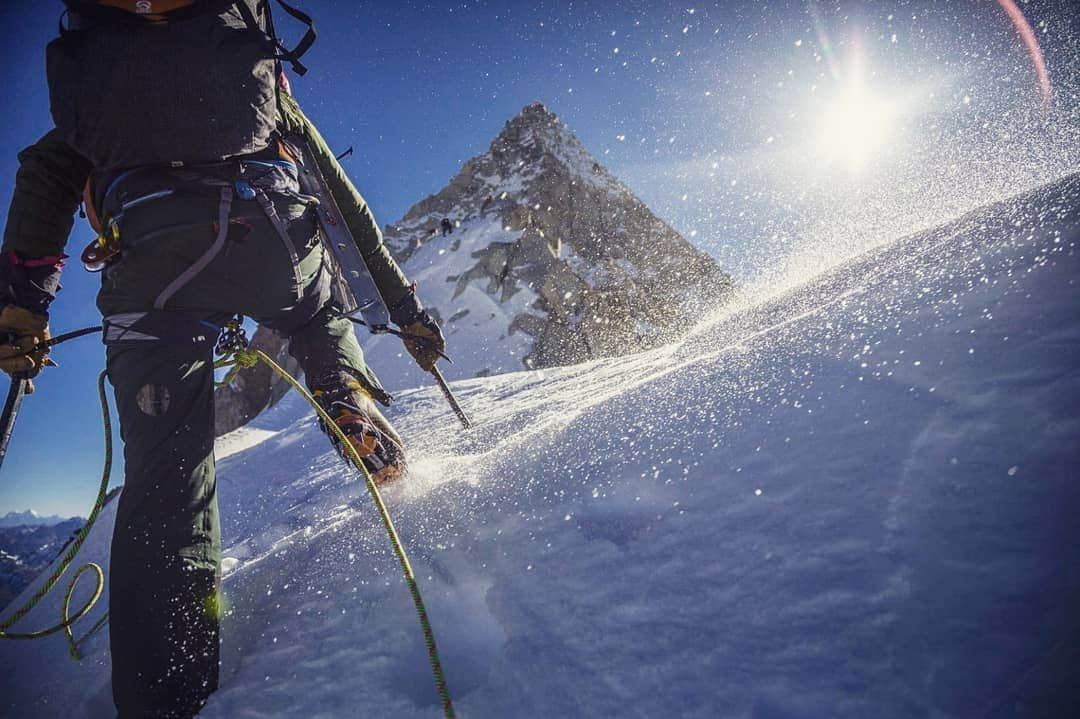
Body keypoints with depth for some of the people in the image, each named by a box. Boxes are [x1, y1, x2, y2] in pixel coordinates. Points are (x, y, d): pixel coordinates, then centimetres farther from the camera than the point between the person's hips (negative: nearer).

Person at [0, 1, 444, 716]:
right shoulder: (265, 79, 34)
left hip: (150, 252, 1)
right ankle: (353, 403, 5)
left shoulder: (90, 74, 36)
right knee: (324, 321, 33)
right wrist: (407, 307, 28)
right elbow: (348, 205, 28)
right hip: (269, 227, 0)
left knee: (164, 475, 4)